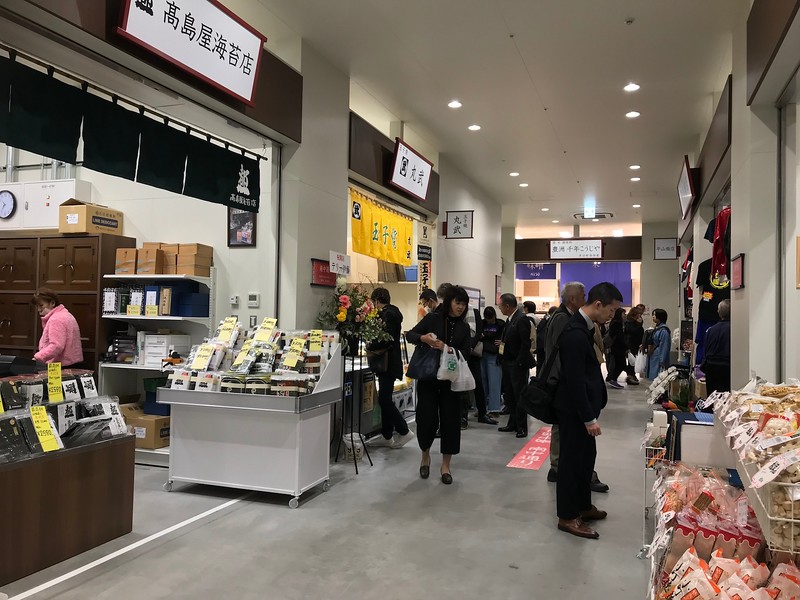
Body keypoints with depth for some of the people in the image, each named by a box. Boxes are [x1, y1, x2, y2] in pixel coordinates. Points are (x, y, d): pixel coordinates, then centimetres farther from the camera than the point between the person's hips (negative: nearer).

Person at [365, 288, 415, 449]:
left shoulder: (387, 315, -16)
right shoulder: (392, 312, 14)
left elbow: (386, 340, -23)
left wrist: (370, 347, -10)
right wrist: (374, 346, 13)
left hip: (389, 364, -10)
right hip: (390, 363, 10)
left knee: (384, 400, -6)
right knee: (385, 399, 13)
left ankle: (404, 431, 2)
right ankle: (387, 435, 19)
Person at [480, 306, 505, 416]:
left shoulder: (501, 324, 0)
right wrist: (479, 337, -5)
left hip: (494, 356, -3)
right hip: (482, 355, 3)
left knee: (494, 382, -6)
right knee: (483, 381, 6)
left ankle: (494, 408, -5)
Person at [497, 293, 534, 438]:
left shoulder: (522, 319, -16)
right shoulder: (510, 319, 12)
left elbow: (526, 343, -19)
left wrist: (519, 362, -19)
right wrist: (502, 343, 5)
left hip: (518, 365, -9)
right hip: (508, 363, 9)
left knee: (520, 396, 0)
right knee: (509, 395, 14)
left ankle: (522, 427, 9)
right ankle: (513, 423, 24)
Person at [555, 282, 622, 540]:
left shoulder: (584, 327, 7)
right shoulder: (575, 333, -25)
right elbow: (575, 380, -25)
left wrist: (591, 412, 15)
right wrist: (588, 418, -21)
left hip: (583, 406, 10)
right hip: (574, 409, -10)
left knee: (586, 456, 20)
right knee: (572, 460, 3)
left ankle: (583, 505, 35)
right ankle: (567, 516, 16)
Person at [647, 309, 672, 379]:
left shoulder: (663, 330, -16)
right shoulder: (656, 328, 13)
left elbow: (664, 347, -18)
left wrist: (662, 363, -18)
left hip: (658, 359, -10)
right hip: (652, 358, 10)